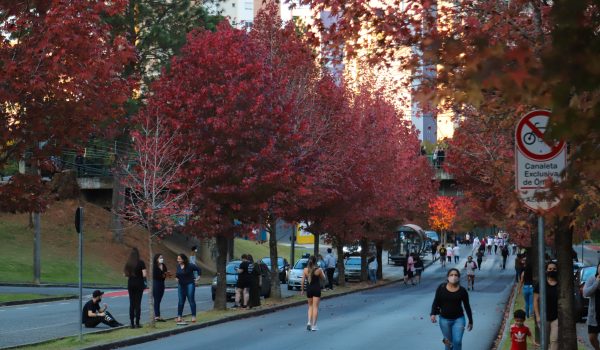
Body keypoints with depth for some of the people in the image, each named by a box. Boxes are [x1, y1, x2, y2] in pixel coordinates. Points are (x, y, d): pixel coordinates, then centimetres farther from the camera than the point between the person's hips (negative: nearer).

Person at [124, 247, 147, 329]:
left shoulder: (128, 263, 1)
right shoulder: (141, 263, -10)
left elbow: (125, 274, 4)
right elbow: (144, 274, -15)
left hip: (130, 284, 3)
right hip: (139, 284, -3)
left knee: (131, 304, 9)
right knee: (138, 303, 1)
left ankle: (132, 323, 8)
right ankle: (137, 323, 0)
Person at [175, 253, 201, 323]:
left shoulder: (190, 266, -13)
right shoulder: (178, 266, 3)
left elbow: (198, 269, -7)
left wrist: (198, 277, -9)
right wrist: (176, 277, 6)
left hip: (189, 284, -5)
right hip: (181, 285, 5)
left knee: (191, 300, -2)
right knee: (181, 301, 6)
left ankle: (193, 316, 2)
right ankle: (179, 316, 9)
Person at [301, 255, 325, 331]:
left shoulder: (305, 270, -4)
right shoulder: (319, 270, -11)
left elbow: (303, 281, -2)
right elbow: (323, 277, 4)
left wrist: (302, 289, 8)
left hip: (309, 289, 3)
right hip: (316, 289, -3)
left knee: (310, 306, 19)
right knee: (315, 307, 2)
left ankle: (309, 322, 2)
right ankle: (314, 325, 1)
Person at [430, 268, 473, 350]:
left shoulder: (462, 291, -6)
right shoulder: (441, 288, -6)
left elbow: (467, 306, 3)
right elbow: (436, 302, -1)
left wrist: (470, 321, 7)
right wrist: (433, 314, -16)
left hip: (458, 319, -1)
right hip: (444, 319, 1)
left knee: (457, 342, -9)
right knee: (449, 342, 11)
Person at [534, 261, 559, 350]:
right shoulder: (540, 285, 3)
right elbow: (536, 301, 1)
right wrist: (537, 316, -6)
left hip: (557, 317, -1)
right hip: (544, 317, 1)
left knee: (554, 340, -13)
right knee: (545, 341, 8)